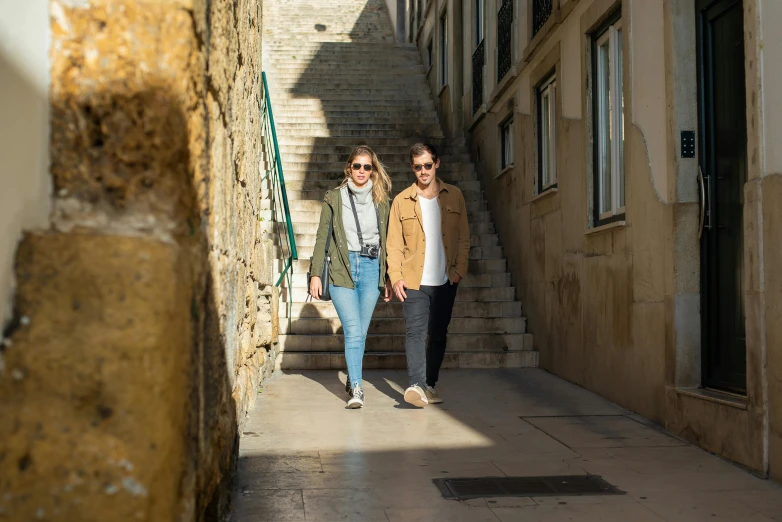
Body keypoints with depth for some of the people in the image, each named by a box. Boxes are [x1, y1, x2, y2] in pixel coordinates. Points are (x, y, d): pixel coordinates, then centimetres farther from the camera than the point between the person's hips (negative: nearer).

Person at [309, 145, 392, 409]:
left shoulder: (381, 200, 10)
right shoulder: (334, 198, 5)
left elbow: (386, 241, 14)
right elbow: (322, 237, 4)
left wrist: (388, 279, 13)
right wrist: (316, 274, -1)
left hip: (371, 268, 2)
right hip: (342, 269, -2)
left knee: (360, 332, 4)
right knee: (353, 331, -12)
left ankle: (352, 380, 24)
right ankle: (356, 388, -9)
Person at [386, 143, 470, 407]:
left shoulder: (454, 196, 8)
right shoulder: (402, 201, 3)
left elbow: (463, 237, 9)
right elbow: (394, 244, 2)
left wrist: (459, 269, -1)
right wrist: (395, 277, -8)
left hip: (445, 280, 2)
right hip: (414, 280, -2)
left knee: (438, 334, 8)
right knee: (415, 331, -13)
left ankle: (429, 385, 18)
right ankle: (417, 385, -21)